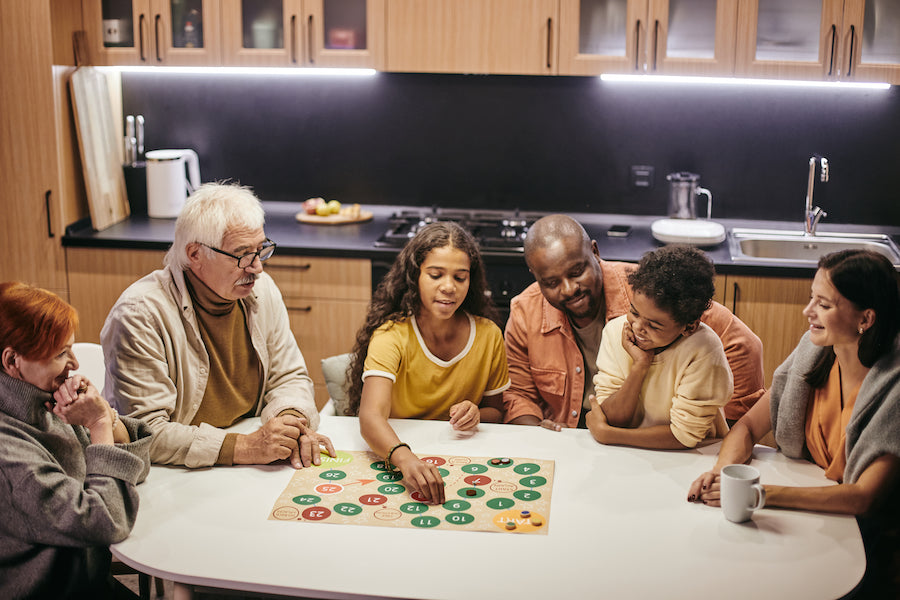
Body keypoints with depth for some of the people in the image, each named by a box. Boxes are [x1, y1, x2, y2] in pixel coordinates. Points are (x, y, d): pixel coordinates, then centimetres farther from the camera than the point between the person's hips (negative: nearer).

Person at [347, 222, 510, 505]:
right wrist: (405, 458, -49)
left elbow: (496, 412, 12)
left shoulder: (488, 336, -3)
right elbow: (371, 417, -29)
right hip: (392, 457, -3)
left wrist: (478, 415, -13)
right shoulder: (391, 335, -14)